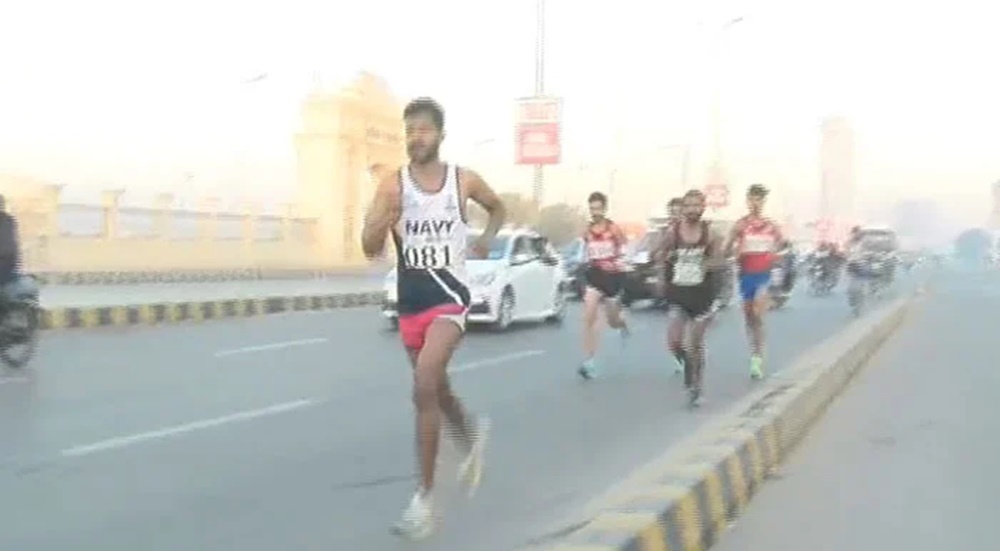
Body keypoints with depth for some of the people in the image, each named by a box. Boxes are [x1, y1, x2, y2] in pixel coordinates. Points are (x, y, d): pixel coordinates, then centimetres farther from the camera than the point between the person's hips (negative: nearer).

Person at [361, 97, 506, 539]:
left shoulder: (464, 181, -3)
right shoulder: (392, 186, -4)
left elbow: (497, 208, 19)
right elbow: (370, 249, -9)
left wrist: (487, 237, 1)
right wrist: (383, 224, -29)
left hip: (449, 295, -3)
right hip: (411, 300, 4)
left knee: (424, 389, -20)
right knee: (437, 390, 19)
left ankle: (425, 498, -12)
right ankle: (472, 434, 53)